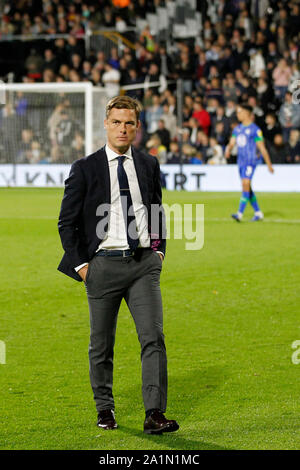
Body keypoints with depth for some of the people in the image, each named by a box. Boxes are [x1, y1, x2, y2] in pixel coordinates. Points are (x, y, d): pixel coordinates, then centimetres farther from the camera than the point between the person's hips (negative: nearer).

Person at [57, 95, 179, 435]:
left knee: (153, 337, -11)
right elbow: (67, 222, 1)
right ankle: (105, 409, 25)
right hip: (103, 264, -2)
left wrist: (159, 250, 11)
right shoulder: (85, 169, -1)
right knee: (101, 343, 8)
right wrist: (80, 265, -5)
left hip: (144, 263, 2)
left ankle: (154, 414, -14)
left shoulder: (149, 165, 9)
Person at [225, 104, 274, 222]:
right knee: (247, 188, 11)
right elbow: (231, 143, 13)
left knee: (246, 184, -18)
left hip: (250, 161, -8)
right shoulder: (237, 129, 13)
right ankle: (258, 213, 22)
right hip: (241, 162, 8)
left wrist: (269, 165, -3)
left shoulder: (255, 130, -8)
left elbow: (262, 148, -6)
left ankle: (240, 213, -26)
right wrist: (228, 150, -12)